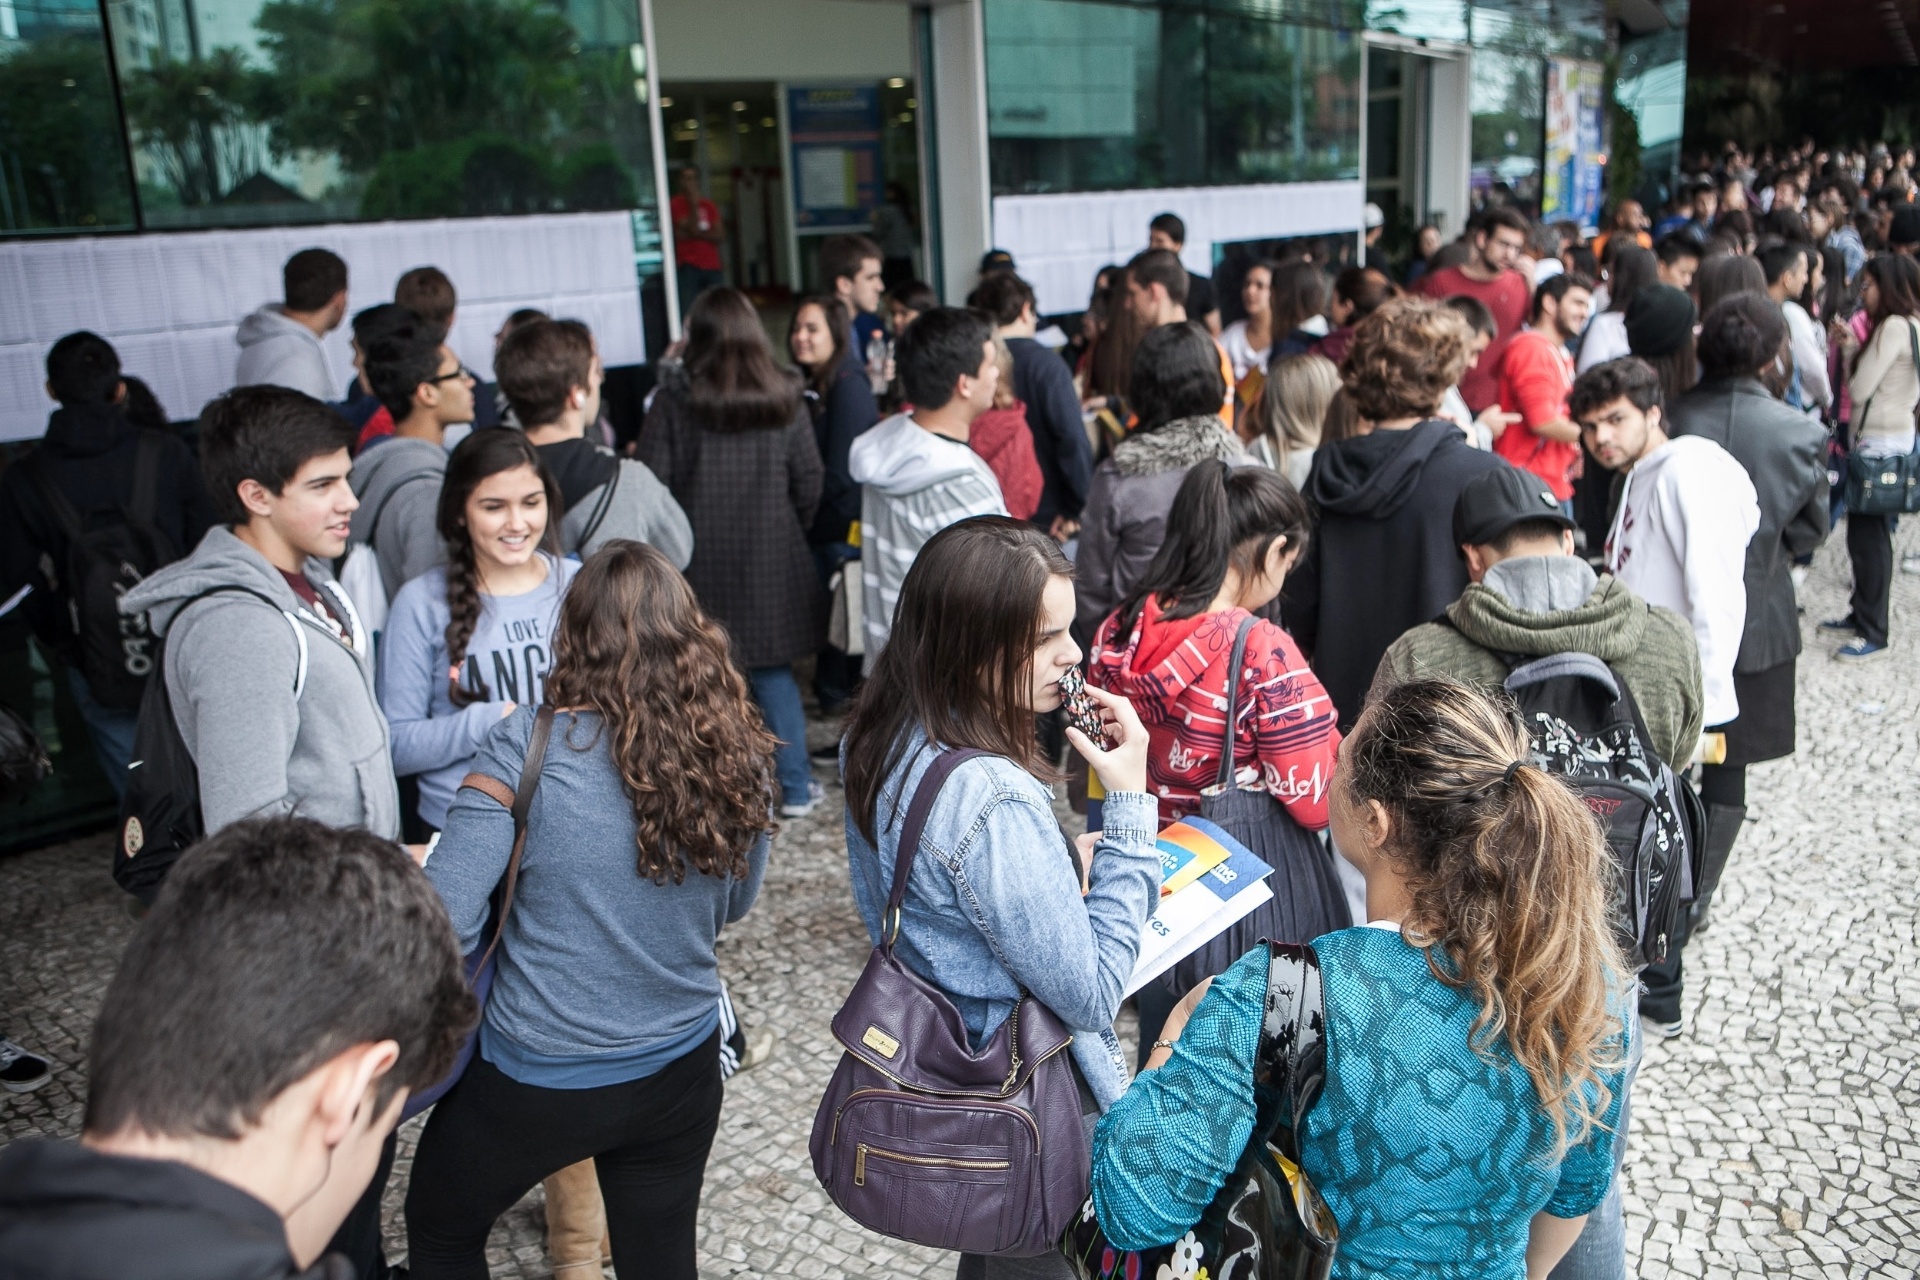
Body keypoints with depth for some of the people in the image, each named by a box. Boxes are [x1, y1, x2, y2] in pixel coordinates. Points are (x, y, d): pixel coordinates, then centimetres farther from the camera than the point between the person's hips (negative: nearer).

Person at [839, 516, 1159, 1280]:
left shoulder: (883, 739, -7)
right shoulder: (992, 802, -35)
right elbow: (1091, 995, -25)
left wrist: (1059, 868, 1)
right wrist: (1129, 804, -24)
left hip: (940, 1060, 8)